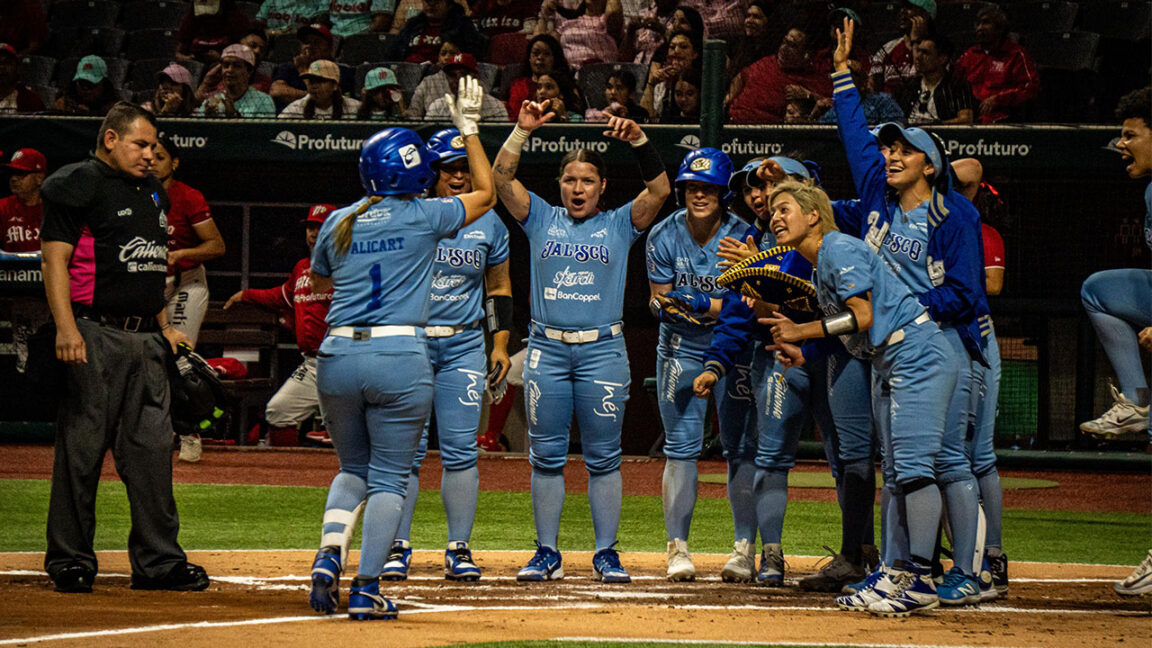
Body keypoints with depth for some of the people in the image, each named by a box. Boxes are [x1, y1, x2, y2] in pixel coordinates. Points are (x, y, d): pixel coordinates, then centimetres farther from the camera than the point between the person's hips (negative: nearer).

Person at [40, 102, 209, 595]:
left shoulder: (151, 192, 20)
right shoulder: (78, 185, -5)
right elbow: (55, 259, -12)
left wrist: (164, 327, 21)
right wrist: (66, 328, -21)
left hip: (145, 337, 8)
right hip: (94, 336, -8)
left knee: (152, 447, 4)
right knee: (81, 447, -3)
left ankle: (159, 560, 7)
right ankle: (70, 560, 3)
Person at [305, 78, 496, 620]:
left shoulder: (338, 223, 9)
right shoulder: (424, 217, -2)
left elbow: (318, 281, 27)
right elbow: (486, 193, 15)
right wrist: (469, 128, 20)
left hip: (338, 356, 4)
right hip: (400, 356, -4)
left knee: (353, 469, 20)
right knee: (389, 478, 4)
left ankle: (330, 551, -5)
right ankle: (366, 590, -4)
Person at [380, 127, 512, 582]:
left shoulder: (488, 222, 8)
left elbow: (499, 286, 15)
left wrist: (501, 343, 7)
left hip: (465, 344, 2)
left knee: (461, 449, -1)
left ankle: (459, 550, 4)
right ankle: (397, 547, 4)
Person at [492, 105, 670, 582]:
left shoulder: (619, 225, 9)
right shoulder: (542, 220, 12)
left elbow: (659, 190, -5)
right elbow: (502, 178, 2)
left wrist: (638, 140, -17)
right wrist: (523, 131, -10)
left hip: (602, 350, -1)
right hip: (547, 350, 1)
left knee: (603, 457, 1)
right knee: (546, 456, 3)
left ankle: (607, 554, 6)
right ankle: (547, 554, 8)